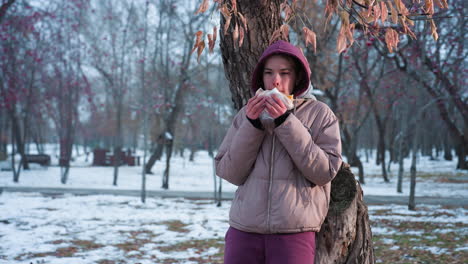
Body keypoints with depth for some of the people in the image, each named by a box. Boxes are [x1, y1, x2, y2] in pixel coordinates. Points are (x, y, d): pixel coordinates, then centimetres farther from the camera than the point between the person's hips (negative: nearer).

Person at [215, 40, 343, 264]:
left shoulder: (319, 114, 1)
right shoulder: (246, 114, 7)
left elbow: (325, 171, -8)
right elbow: (229, 173, 2)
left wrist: (287, 124, -13)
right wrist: (251, 125, -9)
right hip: (244, 231, 2)